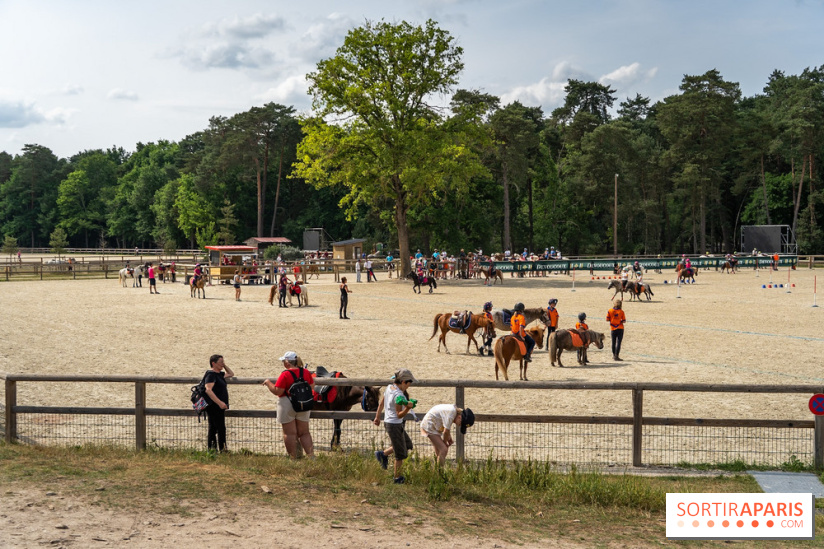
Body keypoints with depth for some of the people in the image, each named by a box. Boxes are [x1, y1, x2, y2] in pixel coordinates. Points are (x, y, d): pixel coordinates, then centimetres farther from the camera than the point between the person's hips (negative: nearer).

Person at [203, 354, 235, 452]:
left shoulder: (219, 374, 15)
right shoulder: (211, 374, -13)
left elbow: (231, 374, 33)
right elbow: (208, 390, -26)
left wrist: (224, 365, 16)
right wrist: (219, 402, -32)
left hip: (219, 407, 10)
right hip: (214, 406, -10)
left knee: (213, 429, 12)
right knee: (221, 429, -10)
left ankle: (210, 448, 16)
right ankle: (222, 449, -9)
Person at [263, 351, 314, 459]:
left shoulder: (285, 374, -17)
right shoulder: (306, 372, 0)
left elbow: (277, 391, -18)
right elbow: (312, 387, 10)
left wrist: (268, 383, -3)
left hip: (287, 405, -5)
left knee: (289, 433, 4)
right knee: (304, 432, 14)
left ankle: (293, 458, 6)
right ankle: (311, 455, 8)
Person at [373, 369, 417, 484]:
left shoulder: (389, 387, 2)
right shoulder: (399, 395, -24)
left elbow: (381, 403, 13)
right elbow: (399, 414, -20)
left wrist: (377, 416, 23)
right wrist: (408, 408, -36)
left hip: (387, 421, 9)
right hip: (394, 425, -9)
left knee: (407, 444, 23)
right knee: (400, 454, 4)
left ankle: (383, 453, 21)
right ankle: (398, 478, 15)